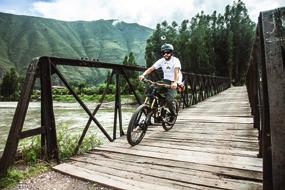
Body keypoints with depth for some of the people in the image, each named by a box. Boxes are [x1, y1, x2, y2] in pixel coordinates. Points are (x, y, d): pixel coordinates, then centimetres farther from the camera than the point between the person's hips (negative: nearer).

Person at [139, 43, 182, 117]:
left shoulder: (175, 60, -16)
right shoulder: (161, 61, -2)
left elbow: (177, 71, -34)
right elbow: (151, 68, -12)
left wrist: (175, 82, -52)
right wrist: (143, 75, -31)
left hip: (174, 82, -5)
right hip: (166, 80, 5)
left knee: (168, 99, -24)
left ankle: (174, 114, 6)